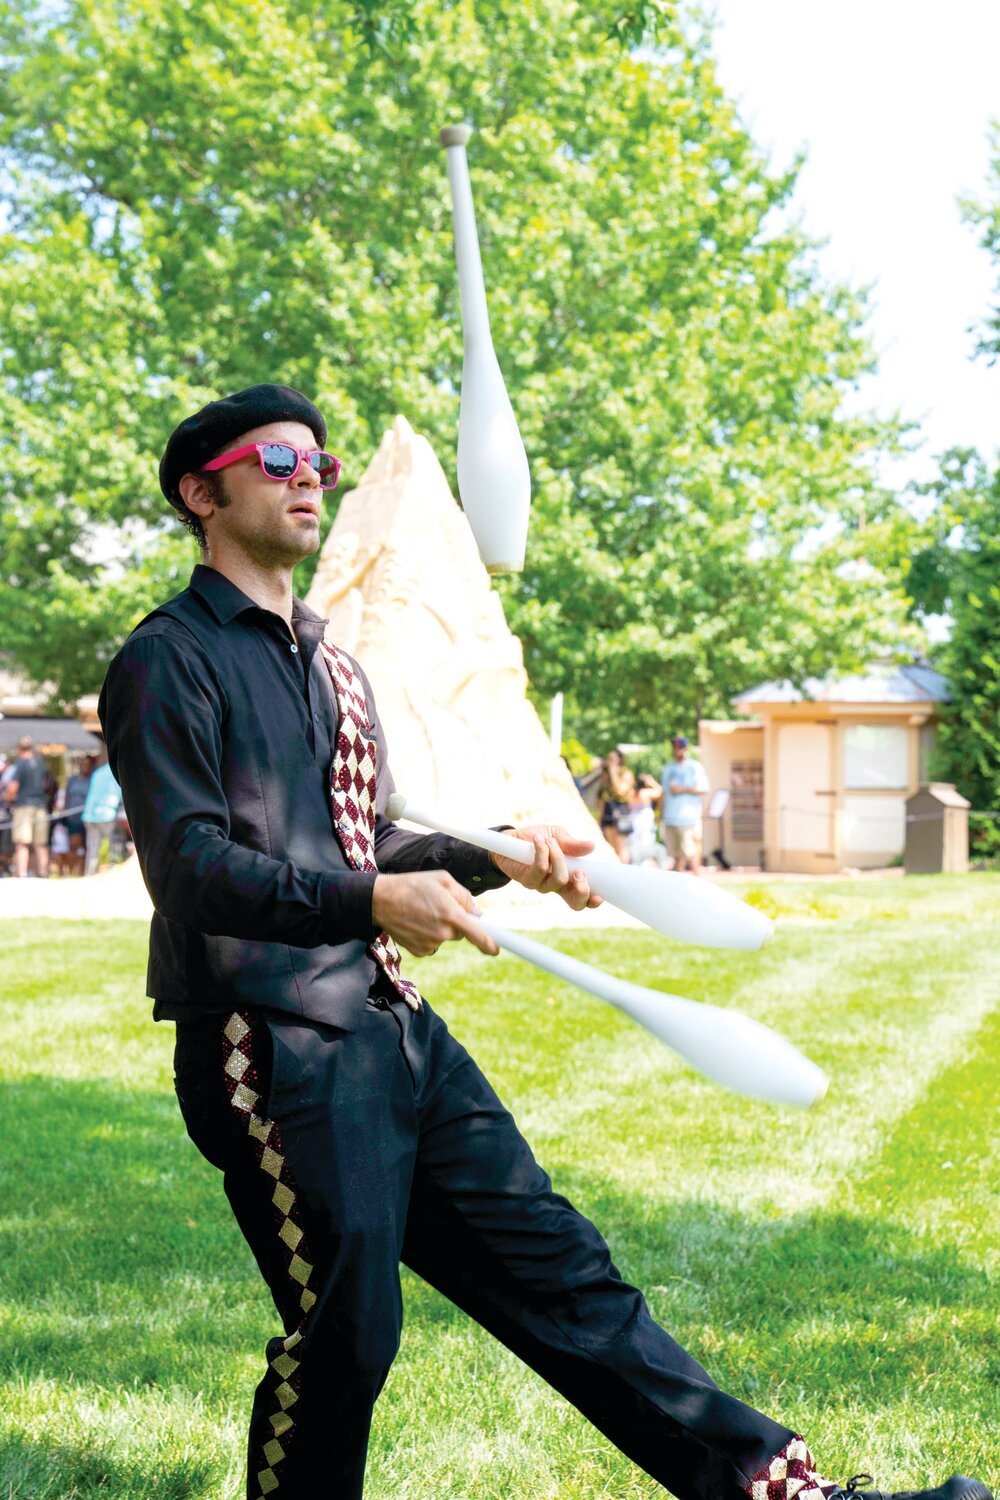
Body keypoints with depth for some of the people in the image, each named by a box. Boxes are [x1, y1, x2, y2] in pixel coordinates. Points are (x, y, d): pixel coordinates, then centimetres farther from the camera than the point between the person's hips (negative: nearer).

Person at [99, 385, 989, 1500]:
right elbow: (189, 867, -17)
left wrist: (497, 857, 8)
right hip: (276, 1052, -8)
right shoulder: (167, 663, -5)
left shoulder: (330, 666, 22)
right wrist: (372, 901, -29)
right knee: (344, 1334, -7)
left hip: (397, 1030, 8)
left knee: (555, 1264, 7)